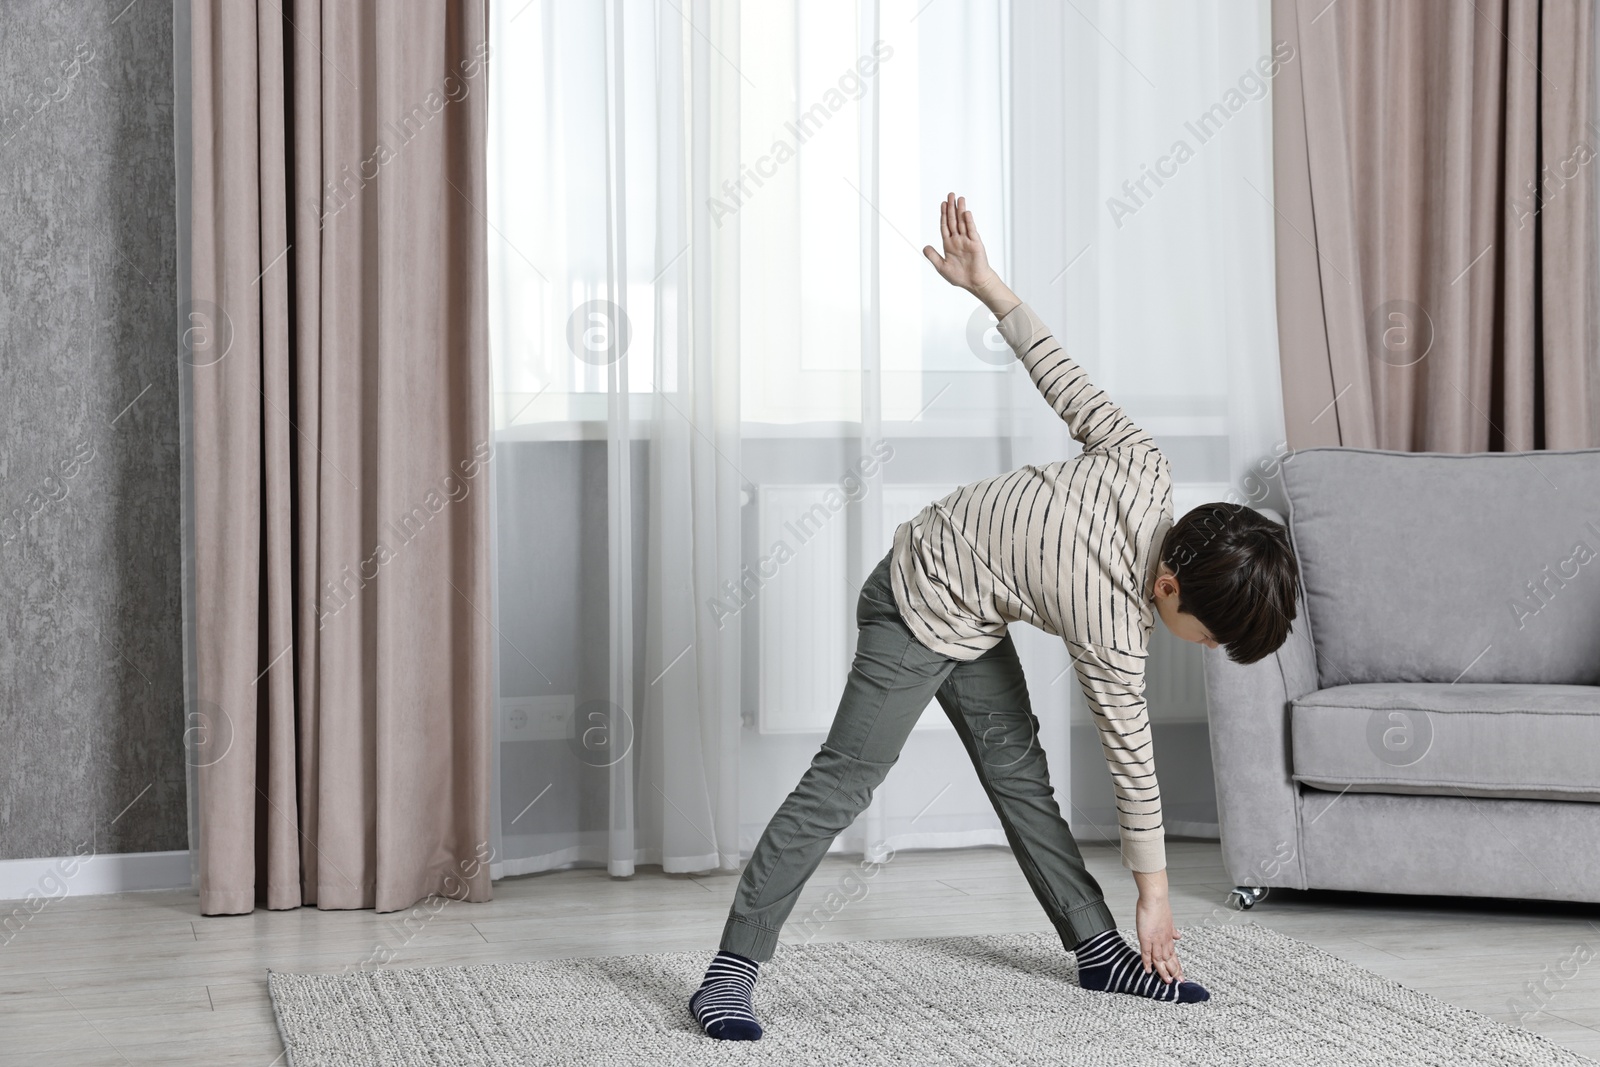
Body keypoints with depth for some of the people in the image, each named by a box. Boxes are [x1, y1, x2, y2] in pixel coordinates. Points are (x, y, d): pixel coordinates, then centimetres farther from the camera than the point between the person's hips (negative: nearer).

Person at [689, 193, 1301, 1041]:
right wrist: (1154, 895, -7)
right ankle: (731, 971, -10)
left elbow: (1065, 380, -8)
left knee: (1020, 776, 11)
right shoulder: (1113, 629, -30)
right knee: (841, 785, -11)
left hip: (975, 623, 9)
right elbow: (1131, 761, -19)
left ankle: (1096, 947, 16)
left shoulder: (1141, 466, -16)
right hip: (920, 619, -9)